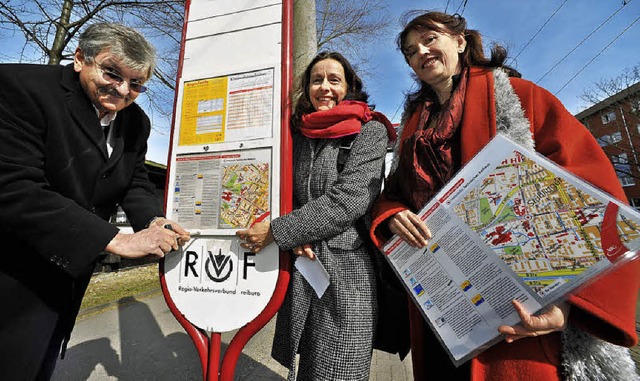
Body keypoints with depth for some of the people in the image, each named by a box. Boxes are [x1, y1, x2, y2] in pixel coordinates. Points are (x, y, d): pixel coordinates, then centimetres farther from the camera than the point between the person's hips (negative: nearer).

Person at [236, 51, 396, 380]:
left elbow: (348, 200, -16)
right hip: (300, 266, 5)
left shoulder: (370, 131, -3)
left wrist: (276, 231, -16)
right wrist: (294, 235, -11)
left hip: (346, 266, -4)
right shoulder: (298, 135, 11)